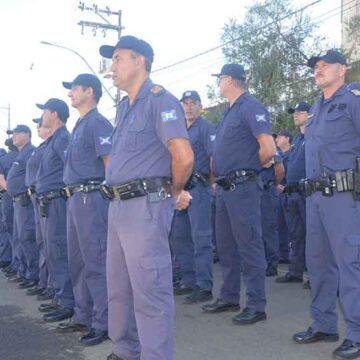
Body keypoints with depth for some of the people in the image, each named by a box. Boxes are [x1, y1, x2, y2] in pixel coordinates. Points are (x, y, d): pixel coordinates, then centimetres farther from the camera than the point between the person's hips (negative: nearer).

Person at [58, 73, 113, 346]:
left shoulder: (98, 123, -10)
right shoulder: (80, 125, 20)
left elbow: (111, 164, -16)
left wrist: (107, 195, -18)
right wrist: (71, 193, 19)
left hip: (91, 198, -10)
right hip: (75, 198, 10)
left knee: (96, 262, -6)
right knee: (77, 261, 15)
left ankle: (104, 323, 2)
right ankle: (83, 316, 26)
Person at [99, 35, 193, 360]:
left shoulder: (160, 100, -11)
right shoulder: (123, 107, 19)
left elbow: (184, 157, -21)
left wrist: (174, 192, -6)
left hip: (146, 205, -10)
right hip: (119, 205, 10)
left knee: (149, 291, -6)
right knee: (119, 288, 18)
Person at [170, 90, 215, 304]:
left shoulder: (206, 128, -3)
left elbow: (214, 156, -11)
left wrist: (211, 182, -13)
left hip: (198, 187, -9)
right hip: (180, 188, 9)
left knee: (201, 238, -8)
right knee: (179, 236, 12)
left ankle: (204, 288, -5)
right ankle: (189, 281, 22)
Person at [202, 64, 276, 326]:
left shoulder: (251, 108, -12)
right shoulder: (230, 111, 17)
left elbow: (269, 149, -22)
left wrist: (250, 167, -5)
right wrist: (219, 176, 15)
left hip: (242, 187, -10)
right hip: (225, 187, 10)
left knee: (249, 246, -4)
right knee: (226, 245, 16)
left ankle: (257, 306, 5)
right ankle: (229, 297, 28)